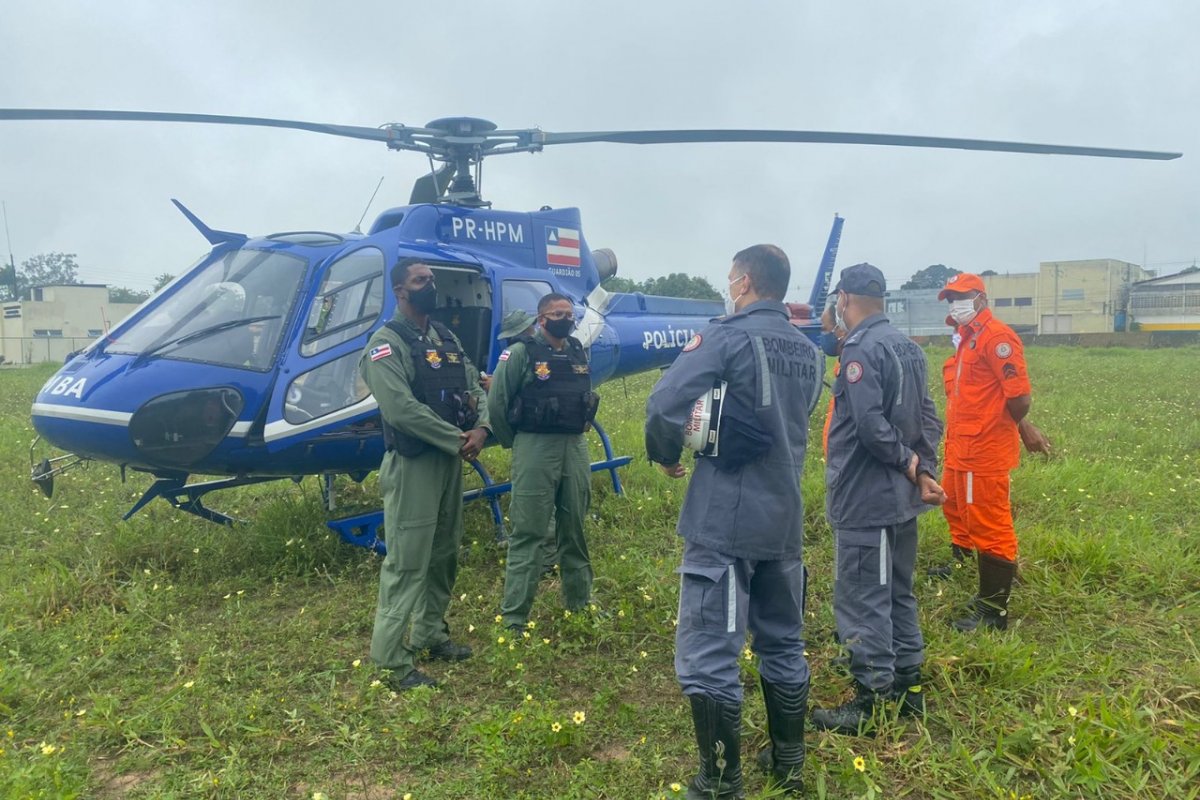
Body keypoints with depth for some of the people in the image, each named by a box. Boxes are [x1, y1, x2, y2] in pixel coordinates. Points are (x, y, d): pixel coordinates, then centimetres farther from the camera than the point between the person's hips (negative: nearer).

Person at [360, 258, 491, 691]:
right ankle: (392, 661, 3)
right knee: (407, 562, -6)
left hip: (450, 460, 8)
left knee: (445, 554, 16)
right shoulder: (387, 344, -12)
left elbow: (475, 387, 11)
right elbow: (401, 408, -23)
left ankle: (431, 633, 32)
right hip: (412, 464, -8)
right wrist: (457, 440, -18)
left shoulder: (445, 338, 14)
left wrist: (480, 427, -10)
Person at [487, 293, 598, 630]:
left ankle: (580, 602, 29)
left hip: (576, 447, 6)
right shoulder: (521, 353, -8)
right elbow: (496, 401, -6)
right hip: (536, 449, -6)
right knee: (528, 532, -4)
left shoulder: (579, 352, 11)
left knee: (575, 527, 14)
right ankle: (514, 617, 3)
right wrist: (513, 442, 2)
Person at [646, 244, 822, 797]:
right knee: (783, 645, 20)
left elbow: (666, 404, -20)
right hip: (784, 520, 8)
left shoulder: (727, 337, -11)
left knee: (707, 658, 1)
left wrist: (665, 455, -3)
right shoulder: (808, 352, 11)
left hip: (724, 521, -8)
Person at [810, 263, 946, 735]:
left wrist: (909, 464, -11)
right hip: (901, 497, 9)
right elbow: (928, 418, 9)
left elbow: (871, 426, -24)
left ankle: (872, 700, 8)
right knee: (898, 593, 18)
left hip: (864, 499, -9)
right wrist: (924, 471, 2)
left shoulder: (861, 349, -16)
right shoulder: (907, 346, 11)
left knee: (862, 599, 0)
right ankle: (909, 687, 29)